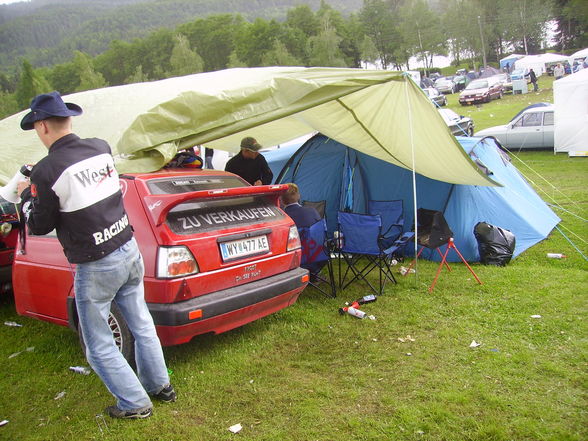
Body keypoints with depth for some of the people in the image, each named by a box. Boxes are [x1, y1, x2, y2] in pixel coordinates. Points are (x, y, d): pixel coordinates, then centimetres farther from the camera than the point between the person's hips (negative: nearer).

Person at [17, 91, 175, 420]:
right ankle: (160, 386, 37)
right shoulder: (101, 148, -1)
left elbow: (40, 226, -5)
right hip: (130, 250, 7)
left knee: (99, 345, 13)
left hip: (96, 267, -6)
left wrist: (27, 195, 13)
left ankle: (135, 403, 24)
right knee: (142, 325, 22)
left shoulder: (47, 171, -18)